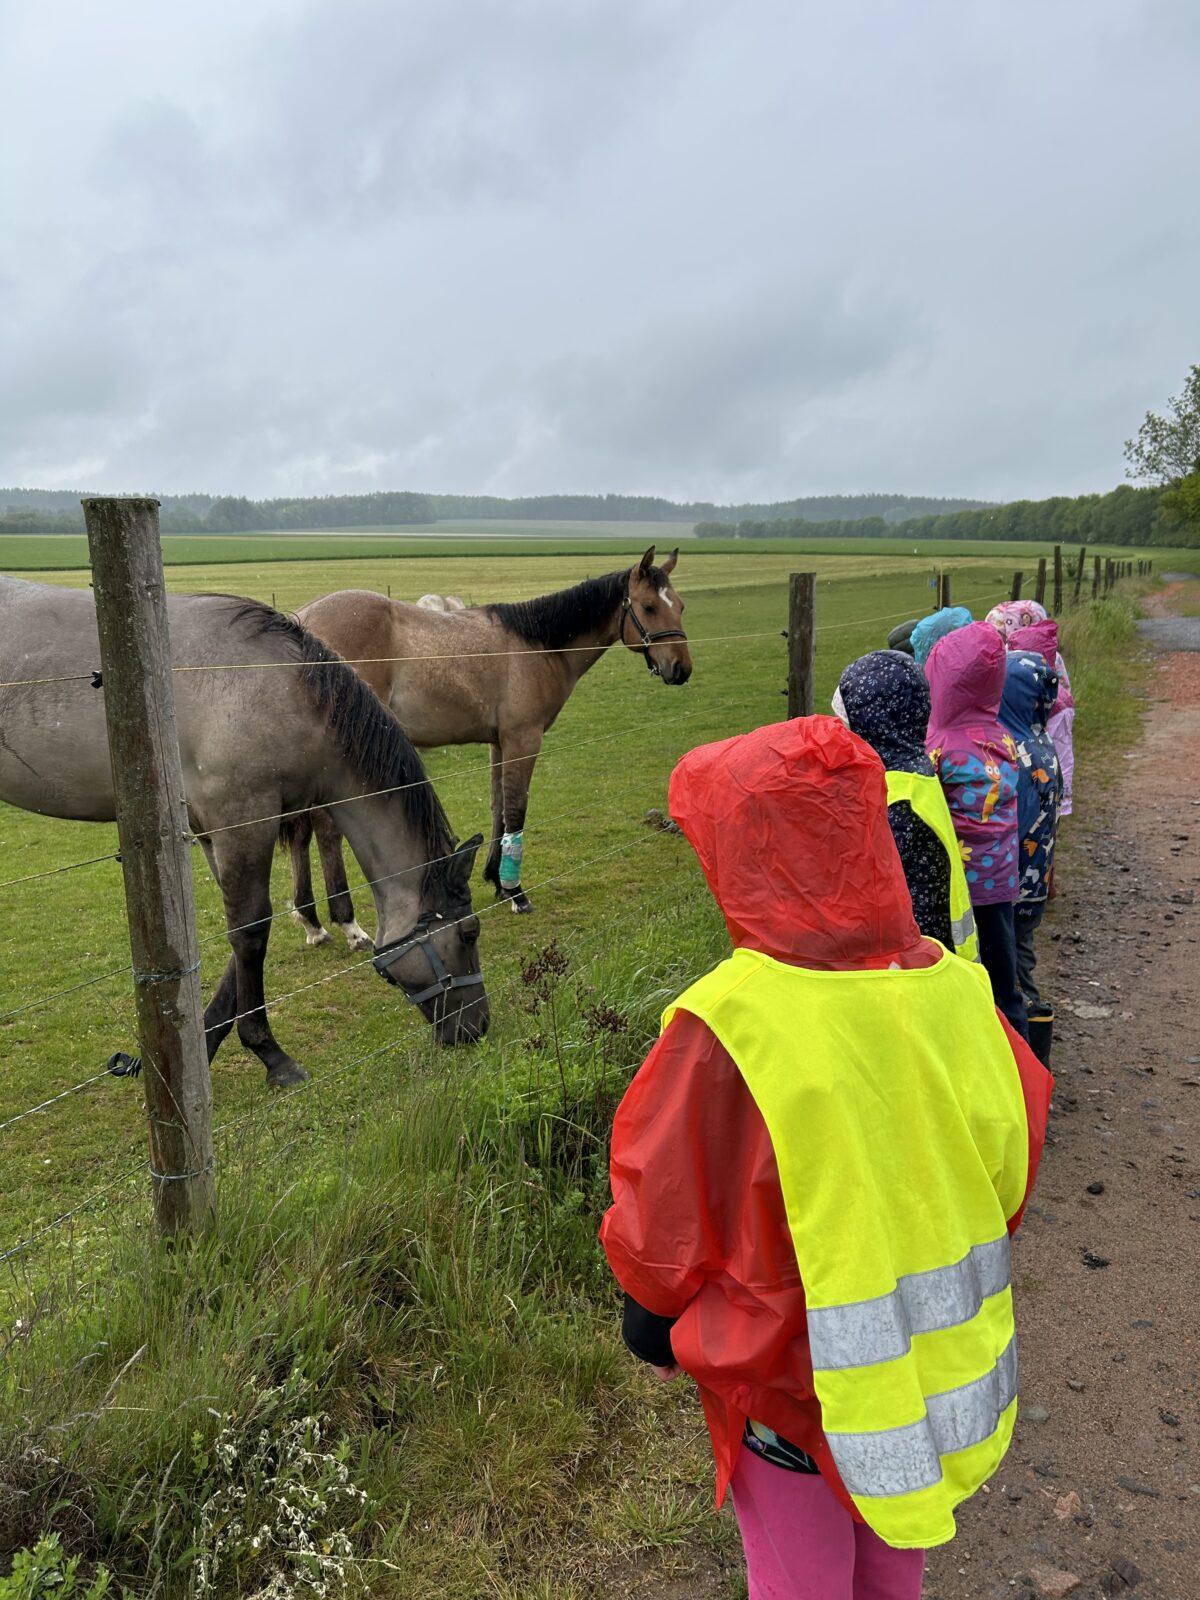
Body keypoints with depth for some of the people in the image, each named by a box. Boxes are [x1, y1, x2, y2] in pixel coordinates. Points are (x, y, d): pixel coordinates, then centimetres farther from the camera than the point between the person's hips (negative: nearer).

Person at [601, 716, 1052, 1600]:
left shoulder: (724, 1028, -31)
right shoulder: (956, 988, -18)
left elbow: (663, 1227, -17)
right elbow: (1015, 1152, -2)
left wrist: (652, 1329, 3)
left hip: (794, 1372, -4)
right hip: (945, 1363, 4)